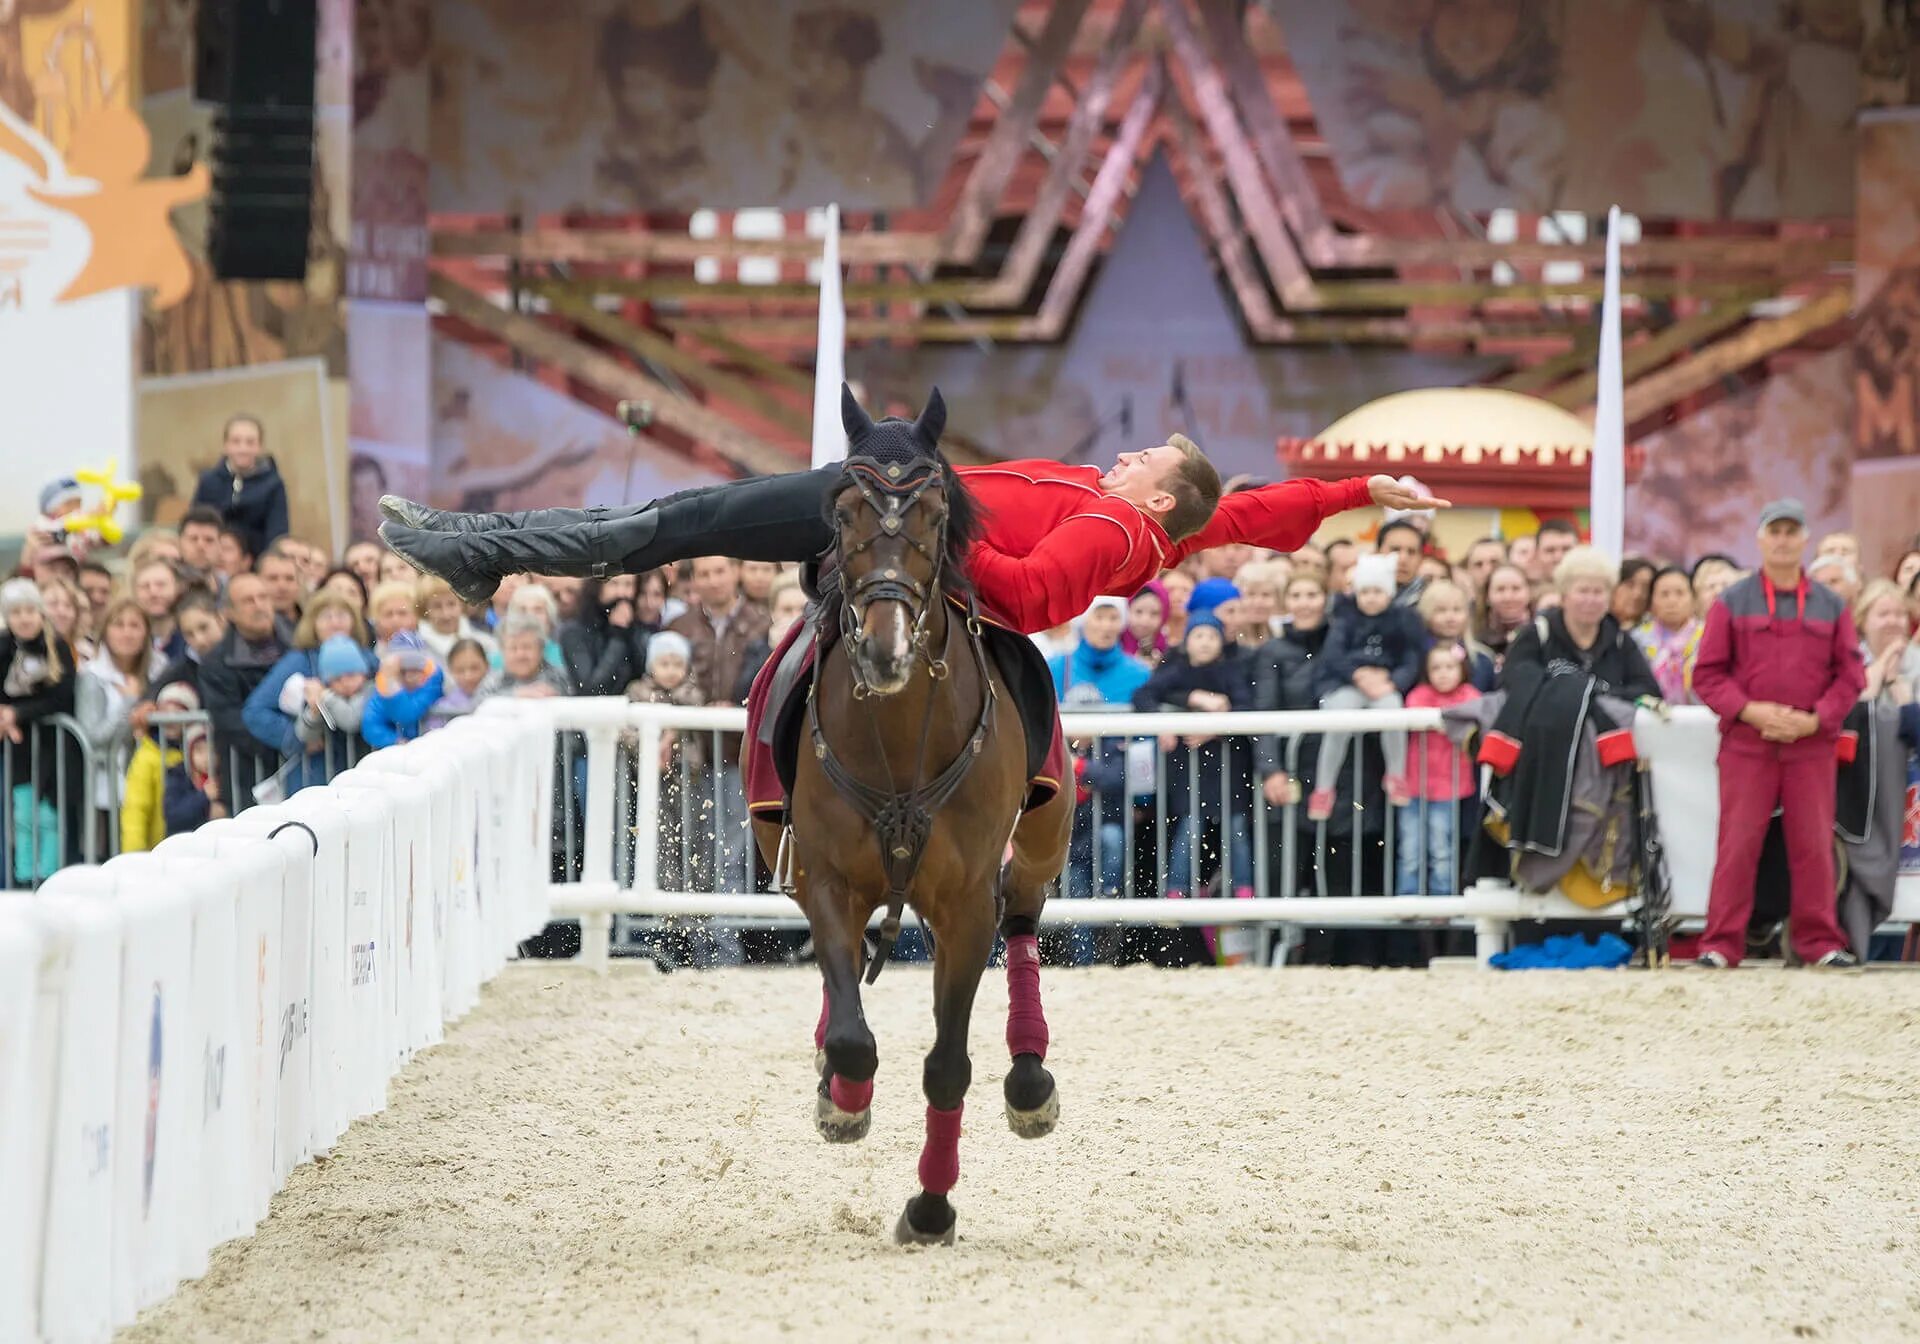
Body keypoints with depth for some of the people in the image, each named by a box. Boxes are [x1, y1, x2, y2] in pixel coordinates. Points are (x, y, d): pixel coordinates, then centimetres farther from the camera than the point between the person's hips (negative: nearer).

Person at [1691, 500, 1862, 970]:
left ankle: (1819, 942, 9)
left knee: (1814, 846, 2)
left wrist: (1815, 719, -7)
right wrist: (1750, 711, -11)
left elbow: (1850, 676, 8)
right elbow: (1708, 674, 2)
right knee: (1738, 844, -3)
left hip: (1811, 745, 1)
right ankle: (1721, 944, -1)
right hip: (1746, 745, -1)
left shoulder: (1830, 607, 10)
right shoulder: (1732, 603, 5)